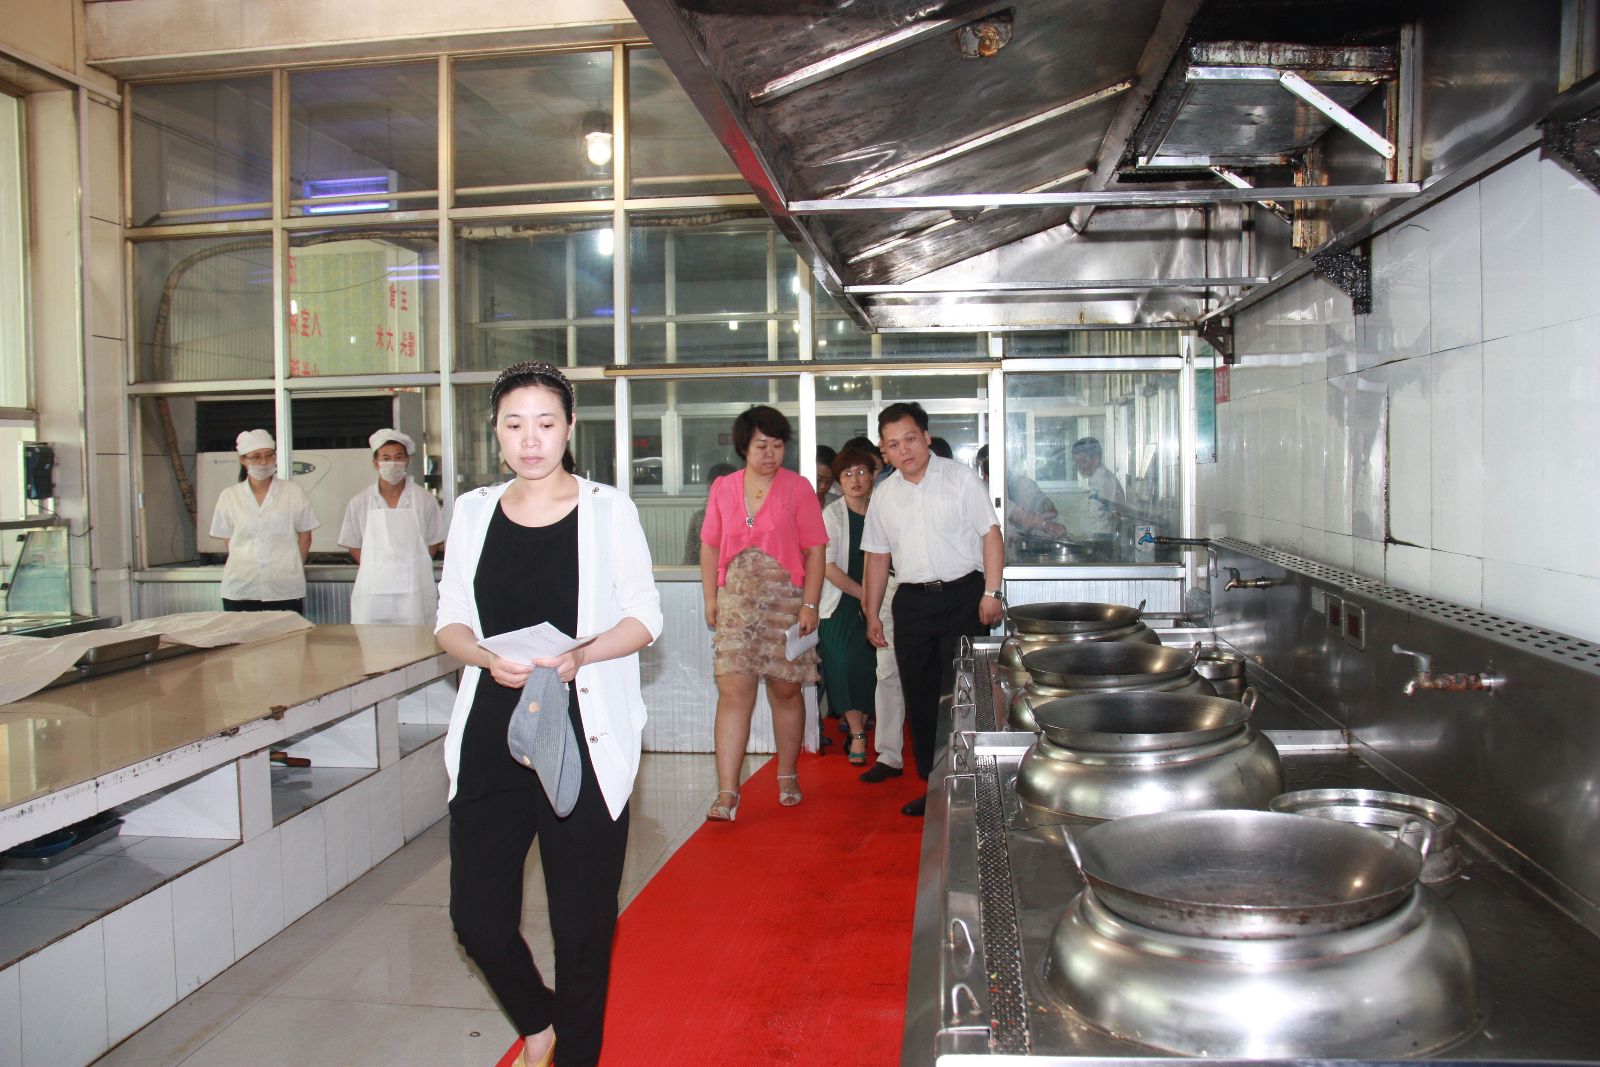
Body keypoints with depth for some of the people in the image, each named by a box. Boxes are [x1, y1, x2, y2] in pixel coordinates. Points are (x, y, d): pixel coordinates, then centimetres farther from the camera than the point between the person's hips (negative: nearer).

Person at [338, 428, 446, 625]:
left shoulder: (424, 500, 4)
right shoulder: (360, 502, 7)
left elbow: (434, 542, 11)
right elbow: (353, 545, 14)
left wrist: (412, 568, 1)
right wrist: (376, 568, 2)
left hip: (414, 591, -1)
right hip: (371, 592, 1)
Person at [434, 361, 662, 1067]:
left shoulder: (607, 509, 0)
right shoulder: (473, 511, 9)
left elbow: (644, 618, 0)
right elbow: (450, 621, 10)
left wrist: (577, 655, -19)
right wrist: (486, 656, -12)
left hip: (585, 739, -3)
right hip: (491, 738, 3)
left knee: (582, 922, 5)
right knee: (477, 918, 3)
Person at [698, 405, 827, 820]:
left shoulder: (798, 487, 1)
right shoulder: (723, 488, 9)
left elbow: (815, 550, -1)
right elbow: (710, 547, 13)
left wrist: (809, 604, -8)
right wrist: (711, 598, 5)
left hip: (785, 602, -1)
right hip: (736, 602, 1)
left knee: (785, 690, 7)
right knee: (733, 691, -7)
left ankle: (788, 777, 26)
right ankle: (727, 792, -6)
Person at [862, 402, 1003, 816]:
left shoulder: (960, 478, -2)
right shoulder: (884, 495, 10)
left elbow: (991, 534, -4)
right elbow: (877, 556, 14)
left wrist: (991, 592, -11)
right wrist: (872, 614, 12)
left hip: (962, 595, -4)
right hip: (911, 602, 4)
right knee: (919, 697, 7)